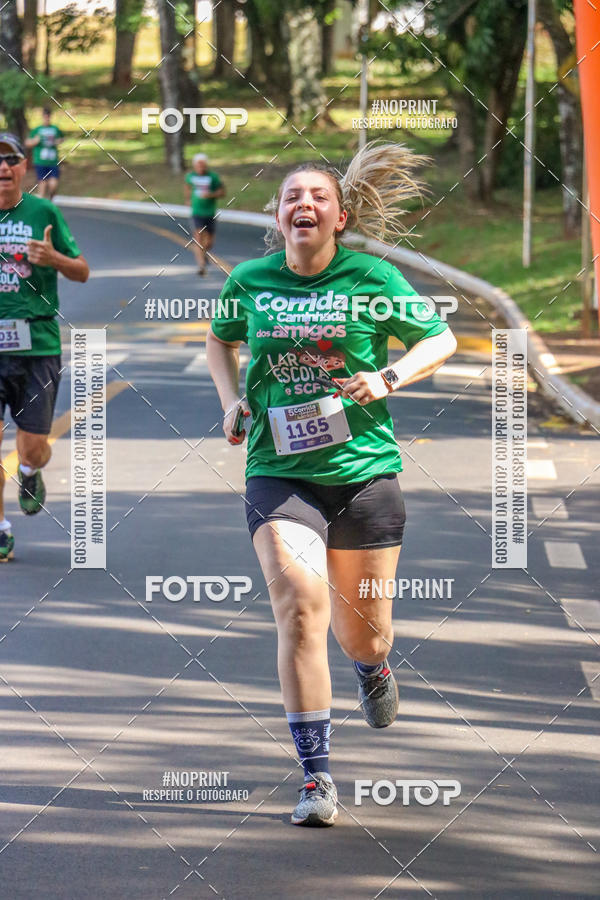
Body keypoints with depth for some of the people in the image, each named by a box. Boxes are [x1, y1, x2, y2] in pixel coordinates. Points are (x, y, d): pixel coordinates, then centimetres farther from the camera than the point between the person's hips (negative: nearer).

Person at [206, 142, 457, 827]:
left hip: (365, 469, 0)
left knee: (364, 632, 9)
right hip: (279, 473, 0)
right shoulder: (249, 281, 3)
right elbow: (219, 339, 24)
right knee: (300, 605, -20)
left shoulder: (373, 280, -3)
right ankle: (315, 776, -14)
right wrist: (231, 400, 8)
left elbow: (440, 340, 8)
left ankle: (372, 669, 51)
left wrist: (389, 378, -9)